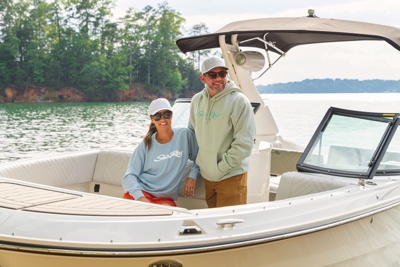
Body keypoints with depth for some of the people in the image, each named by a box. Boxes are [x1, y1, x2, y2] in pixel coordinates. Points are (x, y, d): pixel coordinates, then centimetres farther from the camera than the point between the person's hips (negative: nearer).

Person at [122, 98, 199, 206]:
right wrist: (140, 197, -20)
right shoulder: (146, 144, 3)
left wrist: (192, 176, -1)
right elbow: (130, 175, -2)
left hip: (164, 198, 0)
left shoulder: (185, 135, 3)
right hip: (140, 192, 0)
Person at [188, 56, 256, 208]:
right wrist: (199, 160, 8)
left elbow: (244, 144, -16)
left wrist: (220, 168, -14)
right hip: (207, 176, 6)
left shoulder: (239, 101, -14)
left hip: (231, 176, -5)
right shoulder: (197, 100, 4)